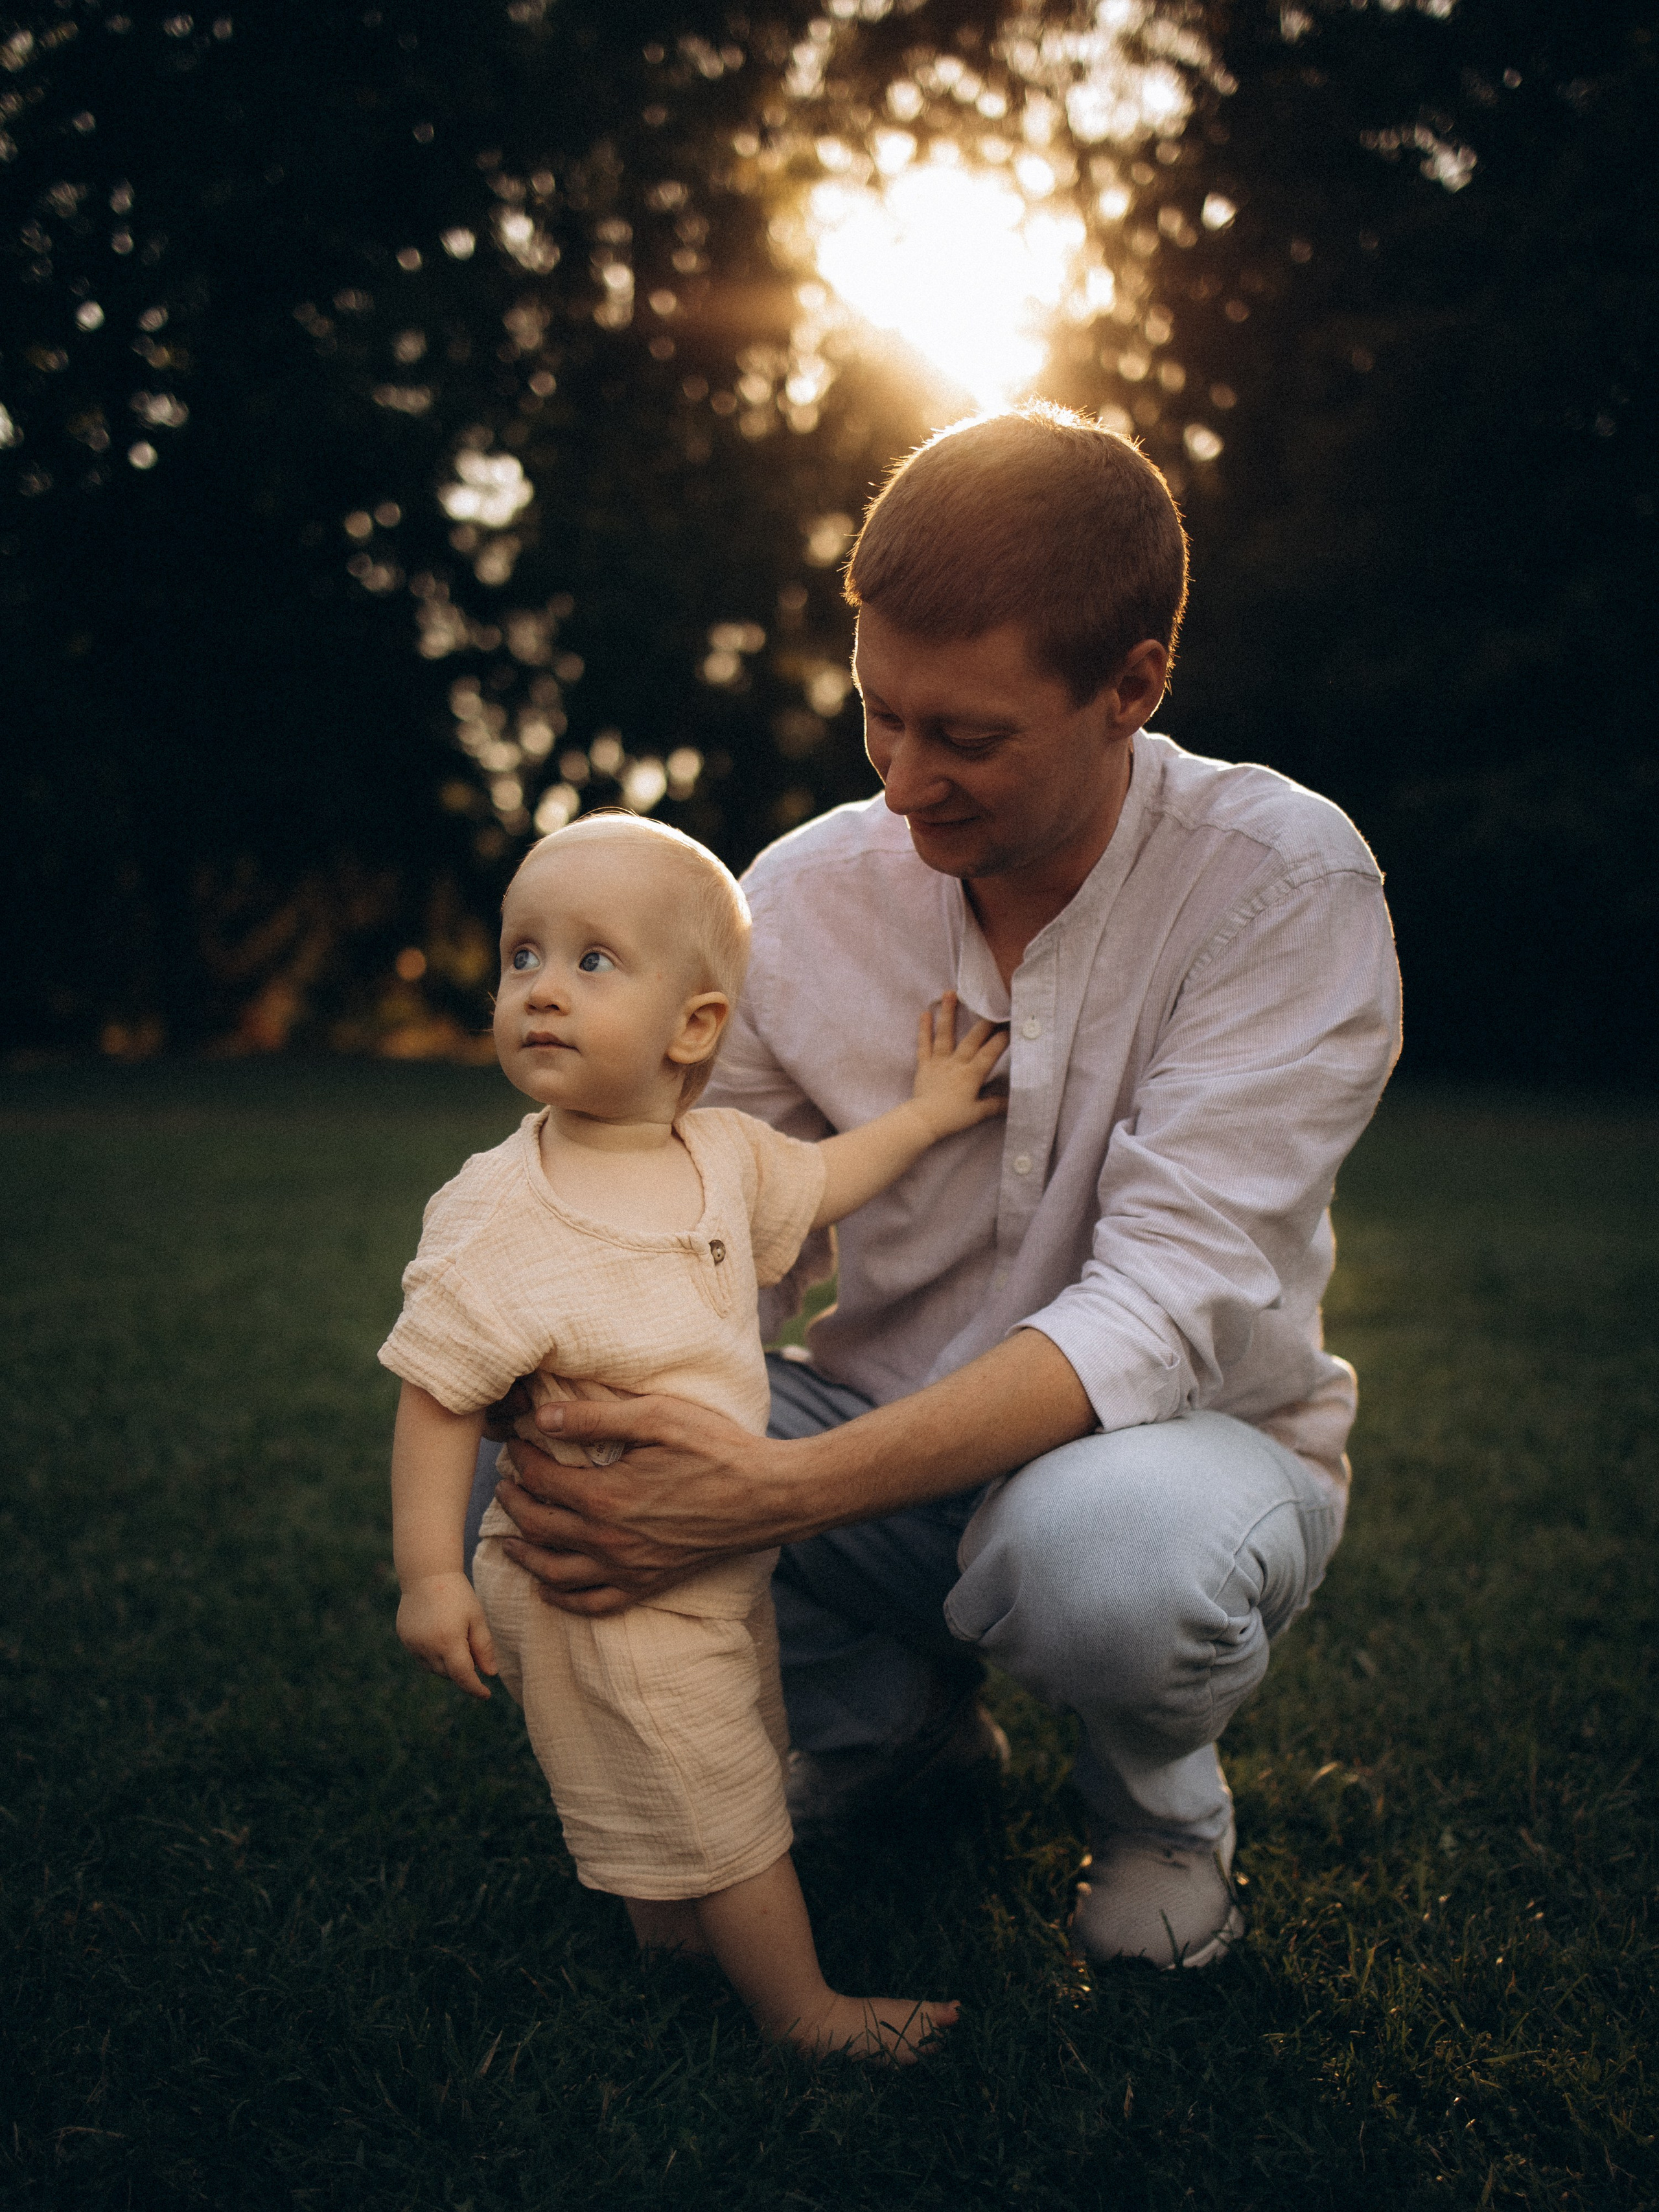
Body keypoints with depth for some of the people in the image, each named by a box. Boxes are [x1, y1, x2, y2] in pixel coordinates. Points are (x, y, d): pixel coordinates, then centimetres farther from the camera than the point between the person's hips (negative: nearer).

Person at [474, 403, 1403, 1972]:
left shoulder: (1283, 883, -21)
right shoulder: (803, 895, -8)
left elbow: (1162, 1306, -29)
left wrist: (783, 1490, -40)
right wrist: (580, 1393, -26)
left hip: (1187, 1435, -3)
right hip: (900, 1436, 4)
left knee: (1103, 1548, -40)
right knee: (514, 1454, -18)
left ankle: (1159, 1787, 0)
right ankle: (892, 1709, 9)